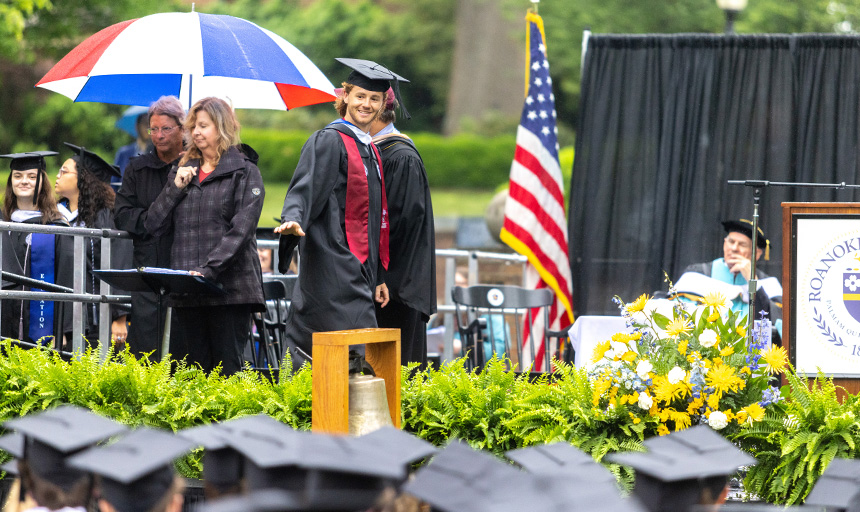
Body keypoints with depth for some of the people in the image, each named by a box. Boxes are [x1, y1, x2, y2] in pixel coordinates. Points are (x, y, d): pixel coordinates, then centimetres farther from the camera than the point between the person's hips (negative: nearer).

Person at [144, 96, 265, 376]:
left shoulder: (245, 172, 2)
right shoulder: (183, 171, 19)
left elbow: (241, 229, -9)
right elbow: (154, 225, 15)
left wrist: (208, 270, -19)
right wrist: (175, 188, 1)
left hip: (229, 287, -5)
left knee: (227, 371, -6)